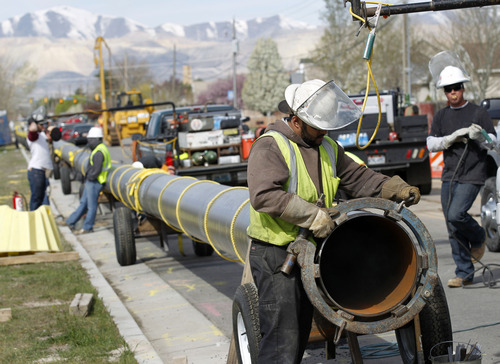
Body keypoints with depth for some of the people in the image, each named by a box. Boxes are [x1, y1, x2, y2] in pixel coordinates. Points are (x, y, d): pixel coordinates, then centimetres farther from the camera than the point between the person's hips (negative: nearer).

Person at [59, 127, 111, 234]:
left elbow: (96, 170, -26)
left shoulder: (99, 152, -21)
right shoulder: (97, 149, 13)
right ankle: (70, 222, 24)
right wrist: (88, 176, 11)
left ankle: (87, 227, 7)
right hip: (90, 182, 11)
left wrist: (89, 177, -11)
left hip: (94, 183, -11)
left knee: (91, 205, -1)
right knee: (83, 203, 16)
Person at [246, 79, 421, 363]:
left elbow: (357, 177, 14)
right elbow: (264, 195, -29)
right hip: (275, 256, -8)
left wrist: (396, 188, -1)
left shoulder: (328, 148, 11)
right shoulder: (270, 147, -15)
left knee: (300, 336, 15)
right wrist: (313, 215, -31)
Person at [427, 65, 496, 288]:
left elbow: (493, 142, 1)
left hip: (472, 175, -5)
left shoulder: (478, 113, 2)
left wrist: (479, 136, -20)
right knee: (453, 229, 3)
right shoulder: (441, 116, 13)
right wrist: (452, 138, -12)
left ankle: (479, 238, 9)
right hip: (449, 175, 5)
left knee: (456, 215, -23)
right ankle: (464, 274, 12)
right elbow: (431, 144, 5)